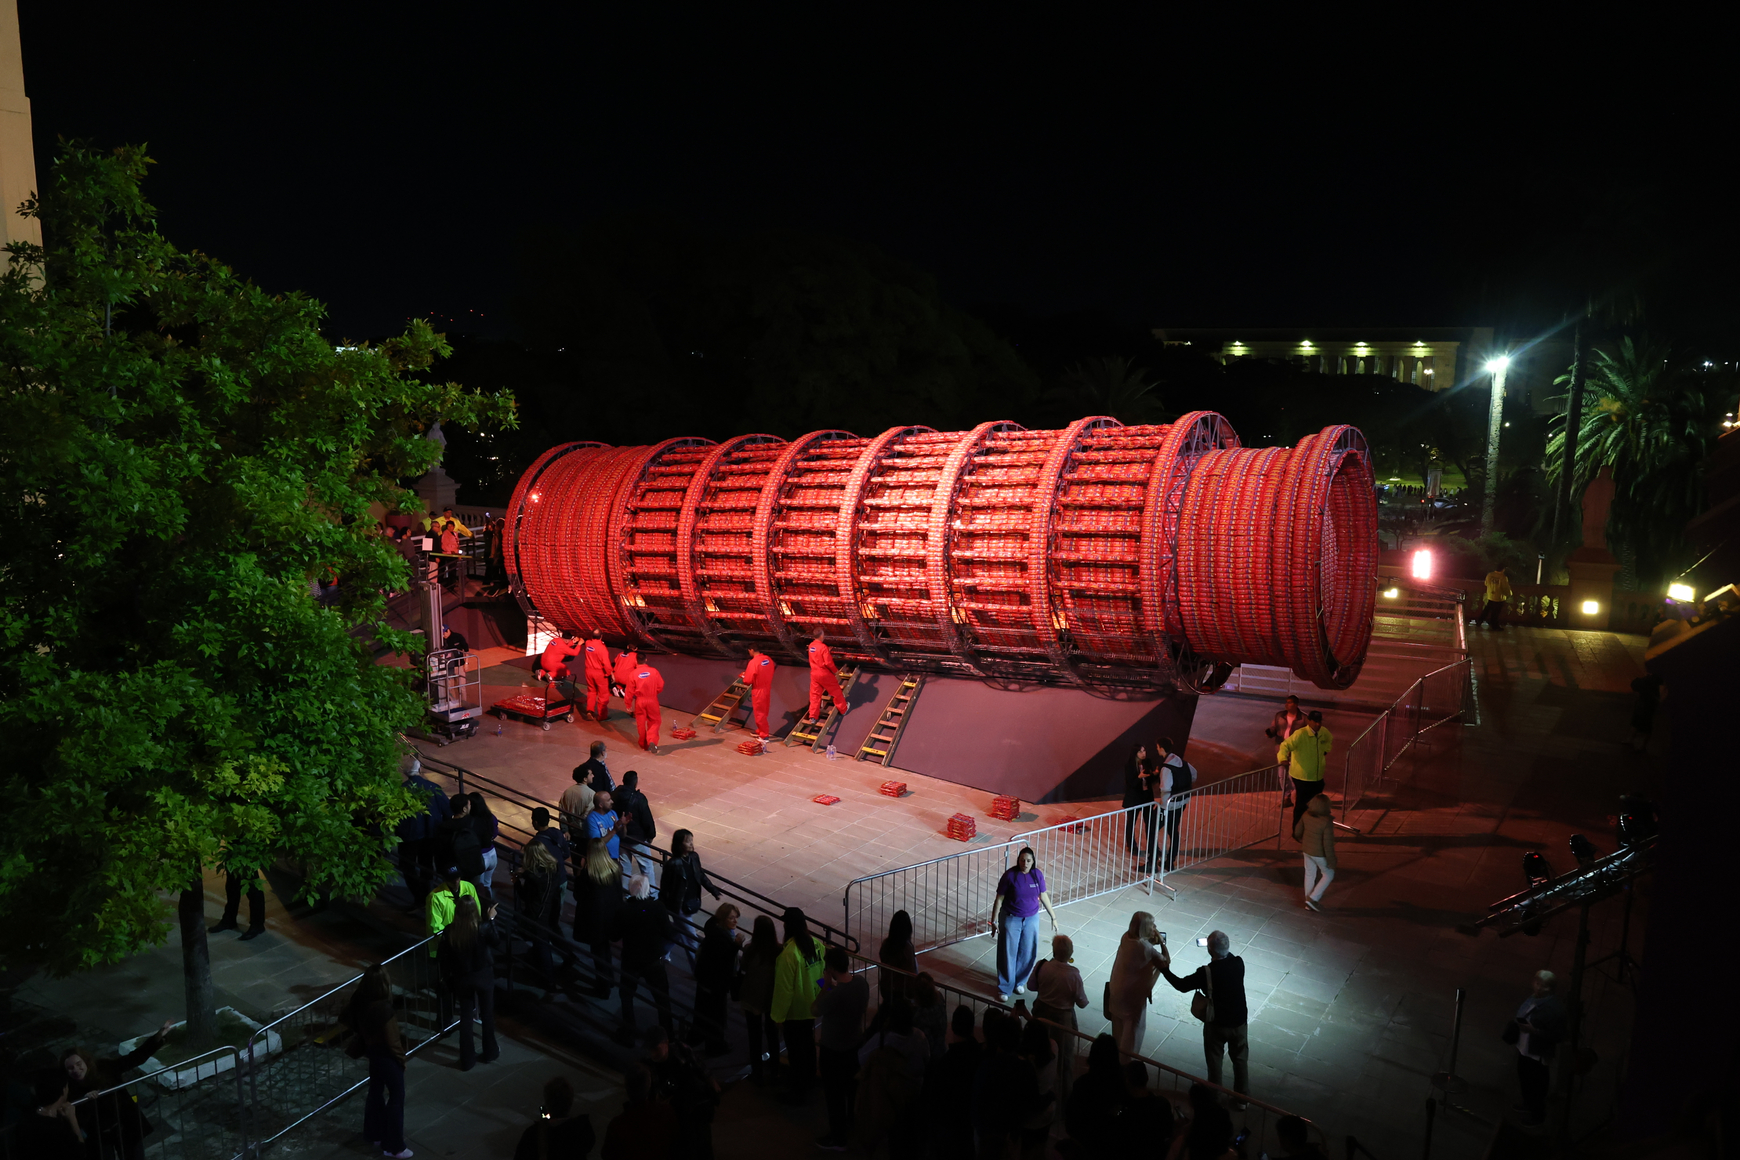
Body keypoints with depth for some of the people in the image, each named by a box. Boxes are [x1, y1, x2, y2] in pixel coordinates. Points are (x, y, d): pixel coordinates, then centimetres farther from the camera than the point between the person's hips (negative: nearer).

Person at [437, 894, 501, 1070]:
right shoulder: (483, 928, -24)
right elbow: (497, 944, -4)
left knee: (465, 1017, 17)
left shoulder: (449, 931, -18)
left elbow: (443, 958, -8)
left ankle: (467, 1059, 26)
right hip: (484, 976, -1)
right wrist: (491, 920, 0)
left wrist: (446, 978, 7)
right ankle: (490, 1052, 35)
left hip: (462, 979, 1)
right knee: (487, 1014, 19)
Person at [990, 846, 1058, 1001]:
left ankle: (1019, 982, 34)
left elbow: (1043, 896, 5)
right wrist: (993, 921, -11)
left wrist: (1053, 917, 9)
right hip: (1011, 919, -3)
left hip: (1031, 920, 4)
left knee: (1028, 953, 13)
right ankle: (1004, 988, 16)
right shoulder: (1010, 875, -17)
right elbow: (999, 899, -11)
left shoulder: (1037, 874, -7)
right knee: (1008, 954, 2)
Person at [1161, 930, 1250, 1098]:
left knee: (1214, 1062, 17)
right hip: (1239, 1021, 3)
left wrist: (1165, 970, -2)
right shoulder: (1238, 963, -16)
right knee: (1241, 1059, 22)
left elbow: (1181, 985, -14)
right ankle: (1243, 1097, 35)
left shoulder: (1206, 972, -26)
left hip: (1216, 1024, -3)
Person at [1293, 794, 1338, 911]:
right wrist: (1331, 861, -13)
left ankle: (1309, 902, 35)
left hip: (1306, 850, 6)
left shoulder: (1306, 815, -12)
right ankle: (1313, 898, 14)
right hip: (1319, 853, -6)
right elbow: (1328, 844, -26)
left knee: (1309, 874, 21)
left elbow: (1297, 831, 3)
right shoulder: (1327, 822, -30)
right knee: (1328, 875, 18)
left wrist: (1301, 840, 24)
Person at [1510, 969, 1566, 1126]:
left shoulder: (1555, 1009, -30)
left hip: (1538, 1054, -8)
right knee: (1524, 1078, 27)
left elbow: (1556, 1035, -26)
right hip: (1524, 1048, 8)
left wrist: (1532, 1030, -31)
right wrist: (1518, 1023, -1)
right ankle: (1528, 1104, 50)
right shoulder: (1533, 998, -7)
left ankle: (1537, 1114, 37)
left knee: (1536, 1085, 14)